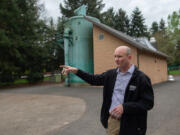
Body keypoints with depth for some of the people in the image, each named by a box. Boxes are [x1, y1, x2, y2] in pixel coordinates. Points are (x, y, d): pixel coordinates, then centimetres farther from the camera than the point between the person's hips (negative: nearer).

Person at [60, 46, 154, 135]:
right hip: (111, 120, 4)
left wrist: (124, 107, -23)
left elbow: (148, 103, -13)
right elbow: (94, 79, 12)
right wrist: (76, 71, 2)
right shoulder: (111, 74, 3)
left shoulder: (141, 78, -13)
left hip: (130, 124, -4)